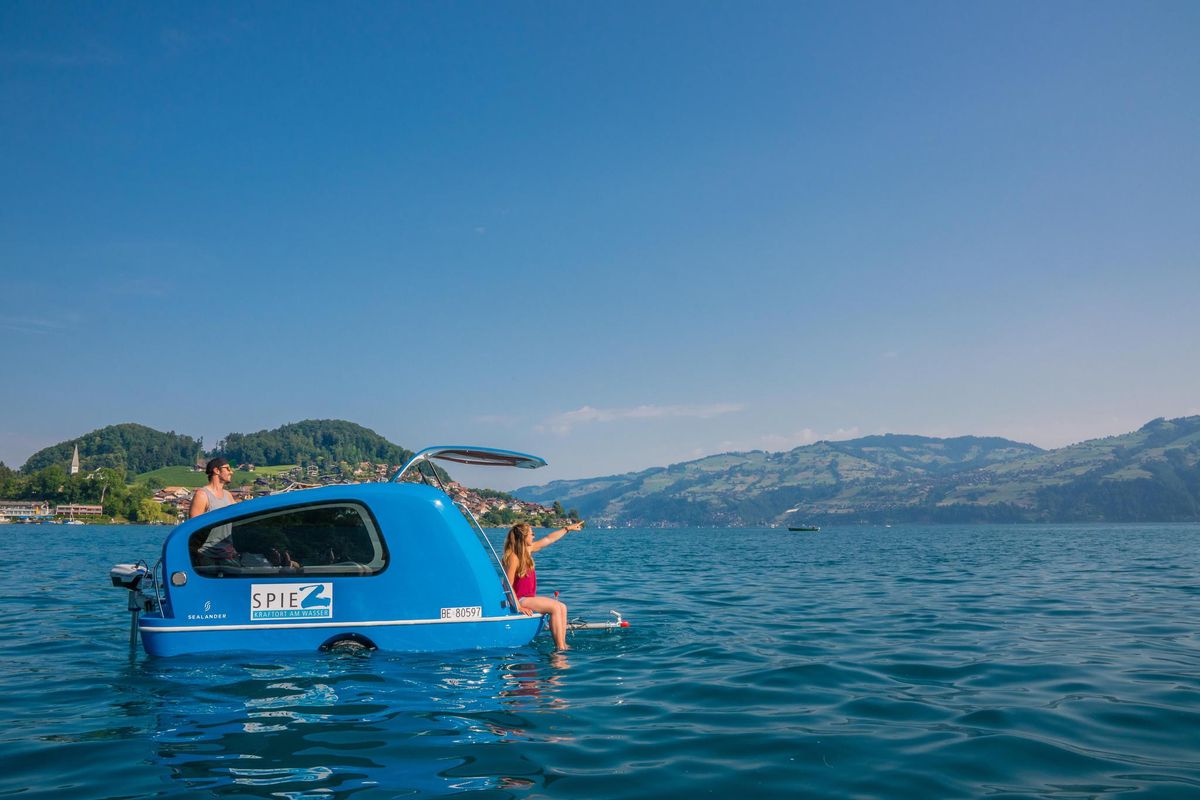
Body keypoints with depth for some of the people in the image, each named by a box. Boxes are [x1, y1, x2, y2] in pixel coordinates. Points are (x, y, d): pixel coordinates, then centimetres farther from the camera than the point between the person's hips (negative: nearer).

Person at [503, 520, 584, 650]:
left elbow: (548, 539, 18)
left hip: (529, 597, 10)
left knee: (562, 607, -1)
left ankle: (562, 644, -4)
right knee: (555, 608, -18)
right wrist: (519, 607, -24)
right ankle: (560, 647, -17)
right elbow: (508, 585, -20)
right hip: (520, 599, -9)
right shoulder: (513, 557, -19)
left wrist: (568, 528, 22)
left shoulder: (528, 549, 8)